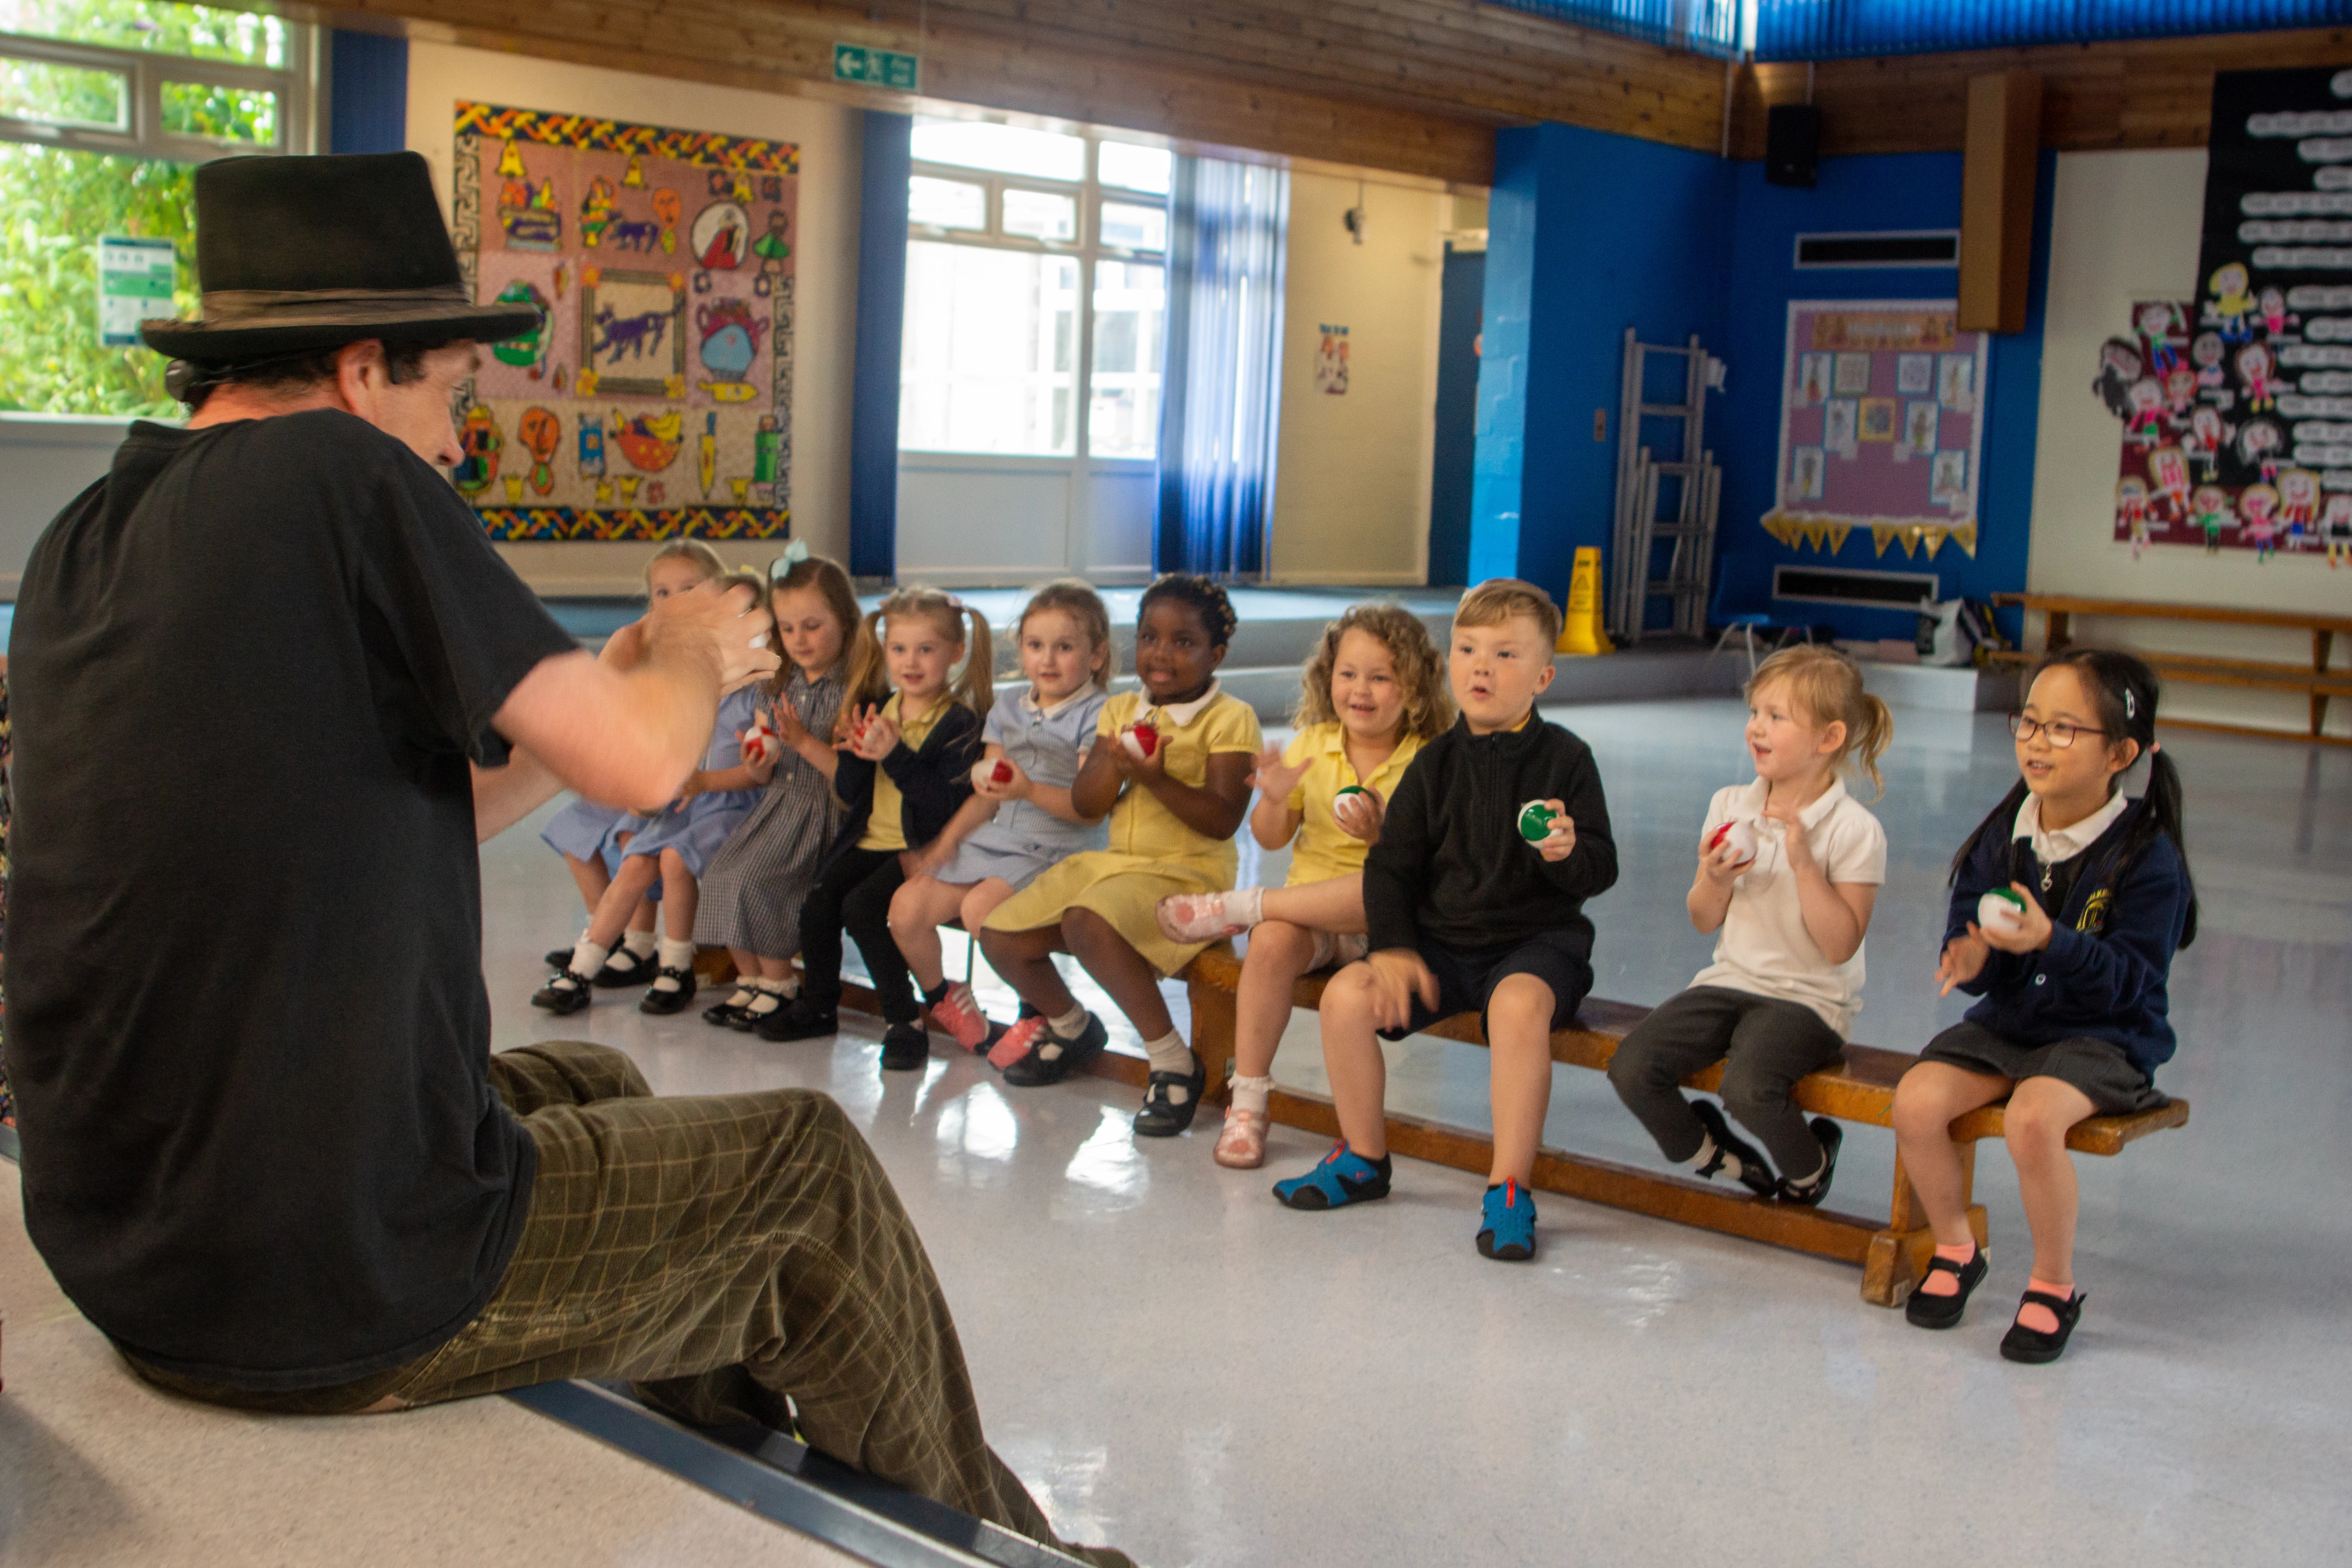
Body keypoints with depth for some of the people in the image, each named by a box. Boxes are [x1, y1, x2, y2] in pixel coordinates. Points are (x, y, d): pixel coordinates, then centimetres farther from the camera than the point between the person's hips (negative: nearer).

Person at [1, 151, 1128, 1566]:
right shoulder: (340, 472, -16)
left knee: (593, 1084, 31)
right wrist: (692, 656, 6)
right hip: (343, 1291, -8)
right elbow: (639, 764, -16)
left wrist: (627, 678, 15)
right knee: (813, 1166, 12)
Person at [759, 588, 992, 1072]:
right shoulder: (878, 712, 11)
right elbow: (848, 794, 11)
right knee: (817, 902, -12)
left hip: (922, 848, -6)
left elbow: (948, 804, -18)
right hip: (869, 840, 6)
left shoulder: (961, 722, -8)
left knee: (861, 905, -25)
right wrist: (858, 754, -9)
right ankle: (818, 1007, 12)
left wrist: (895, 756, -23)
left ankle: (904, 1019, -14)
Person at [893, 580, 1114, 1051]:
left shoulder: (1097, 717, -6)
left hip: (1055, 851, -7)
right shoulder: (1006, 715, 16)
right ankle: (942, 998, 19)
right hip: (992, 841, 7)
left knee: (981, 906, -31)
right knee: (908, 905, -7)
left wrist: (1031, 791, -28)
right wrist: (948, 840, 6)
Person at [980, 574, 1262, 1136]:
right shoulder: (1120, 710, 12)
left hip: (1188, 875, -7)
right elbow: (1085, 805, 4)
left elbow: (1222, 820, -17)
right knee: (999, 936, -2)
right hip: (1113, 860, 7)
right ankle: (1071, 1026, 28)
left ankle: (1175, 1064, -21)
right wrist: (1116, 762, -16)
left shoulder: (1230, 719, -7)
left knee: (1086, 922, -36)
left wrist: (1156, 778, -28)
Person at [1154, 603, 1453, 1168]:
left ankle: (1235, 907, -23)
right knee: (1271, 944, -31)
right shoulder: (1312, 745, 7)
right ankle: (1248, 1101, -20)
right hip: (1306, 901, 3)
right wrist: (1274, 799, -11)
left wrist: (1381, 834, -25)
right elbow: (1271, 839, 10)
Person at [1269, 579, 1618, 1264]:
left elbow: (1601, 869, -6)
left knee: (1520, 1005, -37)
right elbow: (1392, 866, 8)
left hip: (1538, 938, -4)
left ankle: (1509, 1188, -25)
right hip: (1441, 939, 4)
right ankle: (1363, 1157, 5)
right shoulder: (1437, 762, 5)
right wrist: (1393, 947, -6)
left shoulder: (1565, 759, -3)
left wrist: (1569, 853, -30)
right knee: (1347, 995, -17)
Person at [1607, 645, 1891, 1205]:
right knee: (1631, 1069, -17)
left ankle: (1811, 1167, 3)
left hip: (1808, 997, -5)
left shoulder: (1855, 831, -9)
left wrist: (1803, 864, -22)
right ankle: (1710, 1153, 14)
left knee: (1748, 1087, -33)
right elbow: (1705, 921, 10)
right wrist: (1713, 879, -12)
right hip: (1729, 980, 5)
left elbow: (1840, 946, -14)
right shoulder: (1729, 806, 5)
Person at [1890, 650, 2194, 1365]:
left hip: (2103, 1039, -5)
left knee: (2032, 1117, -34)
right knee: (1916, 1099, -20)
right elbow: (1965, 928, 6)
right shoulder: (2004, 835, 2)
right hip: (2006, 1023, 5)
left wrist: (2052, 943, -31)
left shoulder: (2146, 855, -13)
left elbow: (2133, 978, -16)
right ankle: (1956, 1251, 6)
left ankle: (2054, 1285, -9)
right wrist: (1971, 958, -18)